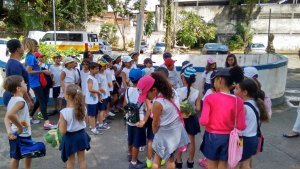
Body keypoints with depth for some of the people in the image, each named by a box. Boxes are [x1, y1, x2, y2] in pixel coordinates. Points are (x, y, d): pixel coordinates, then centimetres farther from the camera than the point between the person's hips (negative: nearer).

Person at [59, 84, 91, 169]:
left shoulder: (64, 112, -25)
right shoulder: (83, 108, -11)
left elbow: (63, 131, -19)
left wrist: (60, 122, -2)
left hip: (70, 137, -4)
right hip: (81, 134, 4)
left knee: (71, 161, 16)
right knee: (82, 159, 20)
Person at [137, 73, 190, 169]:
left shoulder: (157, 103, -25)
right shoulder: (167, 95, -3)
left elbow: (155, 123, -14)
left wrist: (155, 133, 7)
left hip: (166, 134, -7)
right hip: (176, 130, 7)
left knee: (157, 160, 12)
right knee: (170, 159, 21)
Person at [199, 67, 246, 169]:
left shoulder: (210, 98, -16)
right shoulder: (238, 101, -9)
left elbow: (204, 121, -20)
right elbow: (241, 126, -9)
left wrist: (199, 119, 2)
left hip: (212, 136, -2)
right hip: (228, 138, 2)